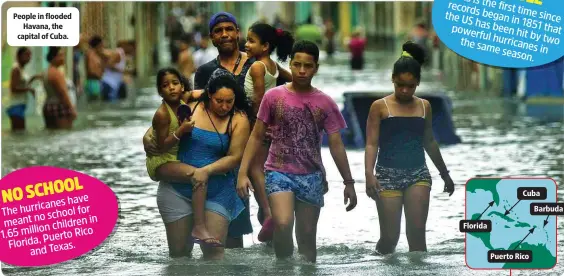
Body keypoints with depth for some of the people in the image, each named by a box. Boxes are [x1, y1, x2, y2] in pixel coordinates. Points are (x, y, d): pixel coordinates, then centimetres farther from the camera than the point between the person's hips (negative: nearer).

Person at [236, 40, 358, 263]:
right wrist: (243, 173, -4)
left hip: (311, 176, 2)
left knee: (307, 236, 7)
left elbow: (336, 145, 6)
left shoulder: (325, 103, 2)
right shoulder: (273, 97, 0)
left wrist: (348, 182, 4)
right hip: (279, 172, -2)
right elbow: (257, 136, 4)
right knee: (283, 224, -24)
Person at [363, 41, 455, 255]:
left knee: (417, 234, -7)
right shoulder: (380, 107, -1)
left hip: (418, 173, 3)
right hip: (388, 175, -3)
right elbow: (372, 143, -6)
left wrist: (445, 174, 27)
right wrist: (369, 174, -21)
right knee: (390, 237, -2)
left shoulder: (424, 107, 10)